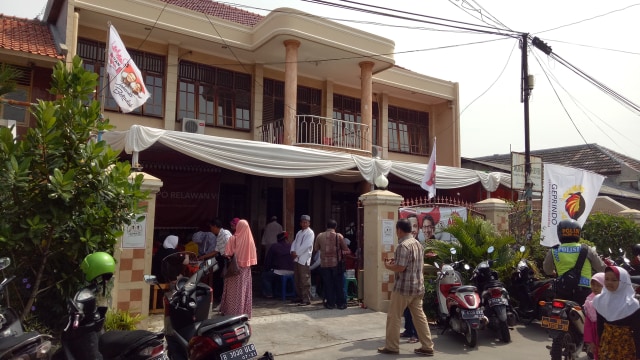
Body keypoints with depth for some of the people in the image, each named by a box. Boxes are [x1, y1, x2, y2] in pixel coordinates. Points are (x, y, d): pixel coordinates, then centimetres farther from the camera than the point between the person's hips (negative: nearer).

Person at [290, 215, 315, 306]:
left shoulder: (310, 233, -5)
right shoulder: (299, 232, 20)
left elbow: (306, 245, -15)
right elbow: (294, 242, 13)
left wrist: (297, 253, -13)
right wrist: (293, 251, -6)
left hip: (304, 259, -8)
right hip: (297, 258, 8)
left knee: (305, 281, -7)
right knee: (297, 280, 13)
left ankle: (306, 299, -3)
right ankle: (300, 297, 24)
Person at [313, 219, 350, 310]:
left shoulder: (320, 236, 0)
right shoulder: (339, 236, -5)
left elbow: (315, 248, 11)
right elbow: (346, 250, 0)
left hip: (324, 264, 1)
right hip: (336, 263, -1)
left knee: (328, 284, 9)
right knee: (339, 284, 8)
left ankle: (330, 303, 13)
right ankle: (341, 303, 12)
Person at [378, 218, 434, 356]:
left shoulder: (403, 245, -18)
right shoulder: (418, 244, 11)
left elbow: (400, 268, -24)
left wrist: (388, 266, -4)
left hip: (404, 287, -9)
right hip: (418, 286, 9)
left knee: (393, 317, 4)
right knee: (419, 316, 12)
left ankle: (391, 346, 12)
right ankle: (427, 347, 15)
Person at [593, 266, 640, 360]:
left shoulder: (631, 304, -13)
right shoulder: (599, 300, -2)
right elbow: (600, 326, 6)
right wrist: (600, 345, 8)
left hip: (626, 347, -3)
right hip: (605, 345, 3)